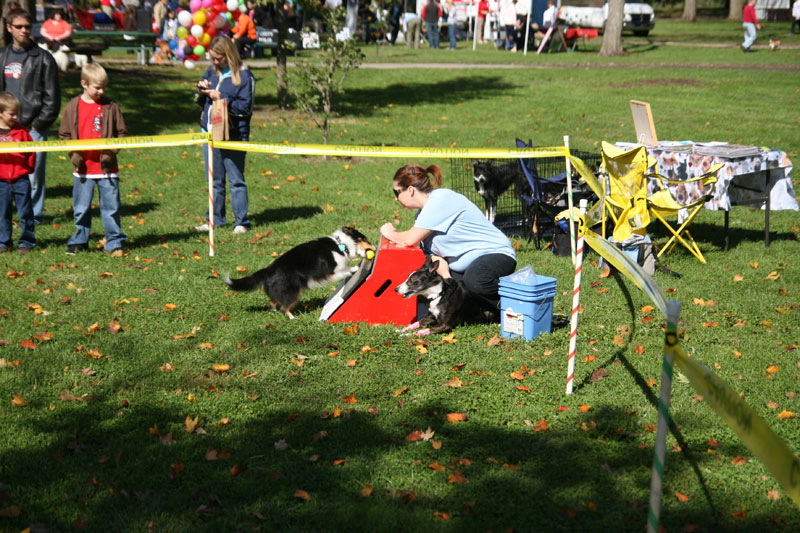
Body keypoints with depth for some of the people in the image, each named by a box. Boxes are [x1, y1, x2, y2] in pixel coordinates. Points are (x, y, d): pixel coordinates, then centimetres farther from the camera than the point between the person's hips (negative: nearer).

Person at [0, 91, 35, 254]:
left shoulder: (21, 132, 2)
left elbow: (31, 151, 8)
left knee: (25, 213, 2)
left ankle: (26, 243, 11)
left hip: (21, 180, 0)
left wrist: (29, 166, -1)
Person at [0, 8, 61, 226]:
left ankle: (34, 215, 8)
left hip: (34, 128, -4)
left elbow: (52, 96, -3)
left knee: (33, 174, -2)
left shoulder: (43, 58, -1)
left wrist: (38, 125, -7)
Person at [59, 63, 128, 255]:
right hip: (83, 168, 1)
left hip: (107, 167, -1)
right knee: (81, 208, 8)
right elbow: (64, 135, 7)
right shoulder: (72, 107, 2)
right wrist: (73, 154, -5)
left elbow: (122, 133, 4)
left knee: (111, 206, 4)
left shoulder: (110, 106, 0)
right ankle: (79, 241, 21)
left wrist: (111, 152, -8)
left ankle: (114, 242, 13)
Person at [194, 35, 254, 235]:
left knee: (236, 180, 0)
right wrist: (201, 91, -1)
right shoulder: (211, 72, 11)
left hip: (234, 136, -6)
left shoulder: (243, 76, -9)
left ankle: (241, 222, 7)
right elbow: (201, 102, 20)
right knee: (215, 181, 13)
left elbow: (245, 108, -13)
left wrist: (222, 98, -18)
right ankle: (215, 219, 22)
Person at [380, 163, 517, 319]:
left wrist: (390, 233, 0)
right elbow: (435, 254, 4)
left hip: (496, 255, -9)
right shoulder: (423, 214, 10)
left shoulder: (441, 200, -19)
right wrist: (446, 278, -16)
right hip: (464, 264, 9)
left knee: (474, 281, -40)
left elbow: (411, 239, -22)